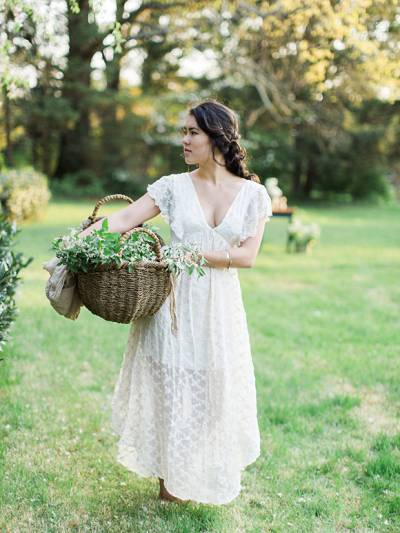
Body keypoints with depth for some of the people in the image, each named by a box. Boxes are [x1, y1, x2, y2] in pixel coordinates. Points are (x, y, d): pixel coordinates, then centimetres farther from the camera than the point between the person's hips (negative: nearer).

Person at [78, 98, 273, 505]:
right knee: (171, 387, 6)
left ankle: (207, 477, 32)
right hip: (174, 302, 0)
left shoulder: (253, 194, 0)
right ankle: (171, 479, 23)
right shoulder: (174, 186, 0)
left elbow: (246, 256, -8)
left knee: (214, 387, 11)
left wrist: (190, 252, -17)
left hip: (220, 305, 0)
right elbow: (122, 219, -9)